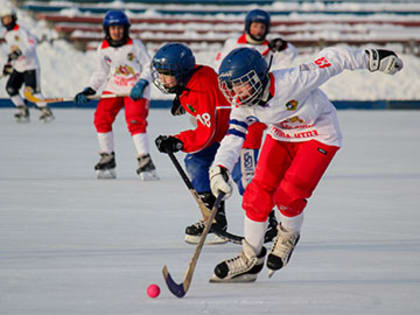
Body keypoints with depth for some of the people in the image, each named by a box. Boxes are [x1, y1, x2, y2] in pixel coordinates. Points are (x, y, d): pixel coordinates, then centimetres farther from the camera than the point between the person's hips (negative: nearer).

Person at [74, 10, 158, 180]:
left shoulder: (135, 45, -12)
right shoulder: (103, 49, 1)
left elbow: (149, 66, -8)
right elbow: (101, 73, 12)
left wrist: (142, 83, -22)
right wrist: (89, 91, 3)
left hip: (136, 89, -5)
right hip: (113, 88, 5)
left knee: (135, 121, -21)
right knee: (101, 118, -6)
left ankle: (145, 161, -19)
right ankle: (107, 159, 9)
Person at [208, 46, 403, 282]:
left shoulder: (291, 82, -34)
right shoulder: (243, 106, -15)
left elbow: (332, 61, -27)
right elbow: (232, 139, -13)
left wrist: (372, 59, -19)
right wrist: (219, 170, -31)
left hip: (319, 136, -6)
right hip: (281, 136, 6)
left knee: (288, 195, -18)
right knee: (258, 193, -5)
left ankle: (288, 236, 15)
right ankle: (250, 260, 10)